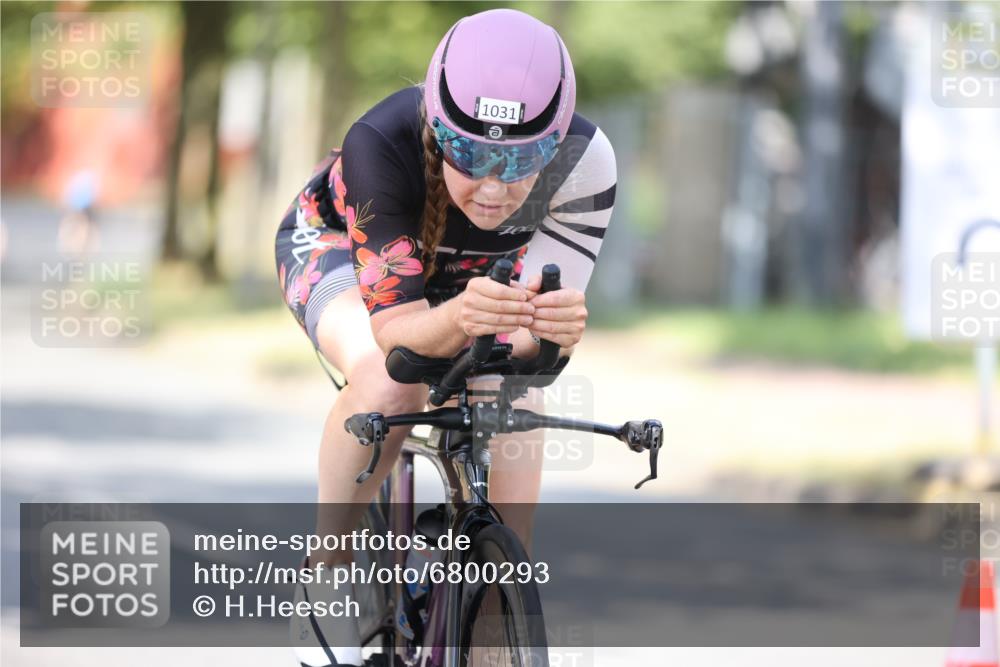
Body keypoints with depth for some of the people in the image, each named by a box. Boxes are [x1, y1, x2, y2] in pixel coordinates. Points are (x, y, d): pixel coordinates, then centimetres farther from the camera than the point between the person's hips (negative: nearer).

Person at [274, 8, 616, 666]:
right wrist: (459, 318, -65)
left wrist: (557, 327, -59)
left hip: (469, 276, 3)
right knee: (388, 384, -36)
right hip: (339, 248, -3)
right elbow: (394, 327, -42)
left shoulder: (585, 161, -36)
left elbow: (530, 341, -35)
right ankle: (324, 575, -15)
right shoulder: (381, 145, -43)